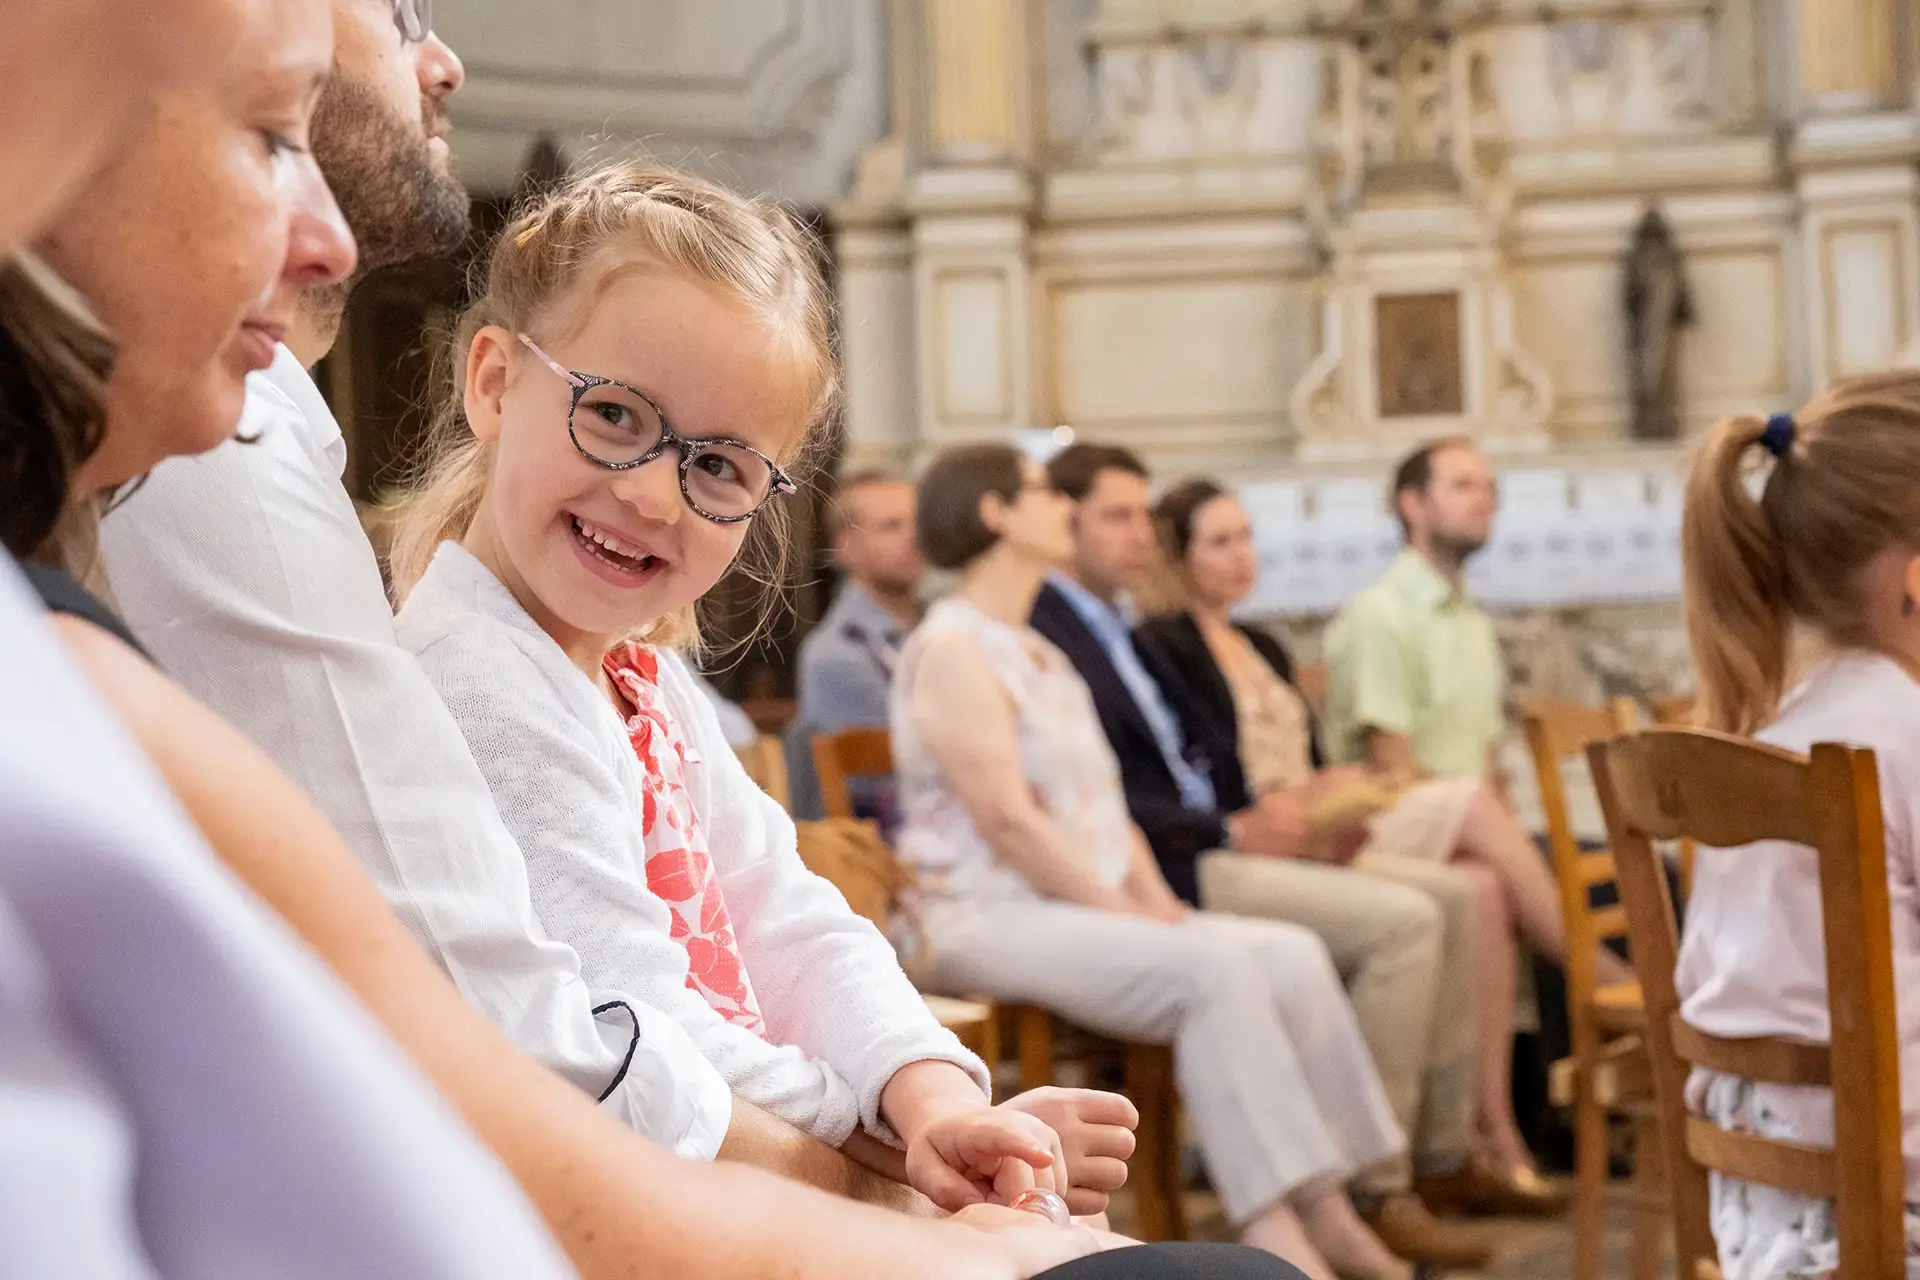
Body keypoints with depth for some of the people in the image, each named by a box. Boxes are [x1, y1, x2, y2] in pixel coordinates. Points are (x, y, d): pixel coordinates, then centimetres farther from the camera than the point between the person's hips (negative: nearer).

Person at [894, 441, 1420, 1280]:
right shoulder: (952, 651, -9)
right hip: (988, 920, -9)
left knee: (1294, 955, -11)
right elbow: (1008, 821, -18)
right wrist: (1131, 917, -17)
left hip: (1084, 908, 9)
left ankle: (1323, 1211, -12)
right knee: (1215, 968, -29)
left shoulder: (1042, 653, 22)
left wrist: (1157, 899, 2)